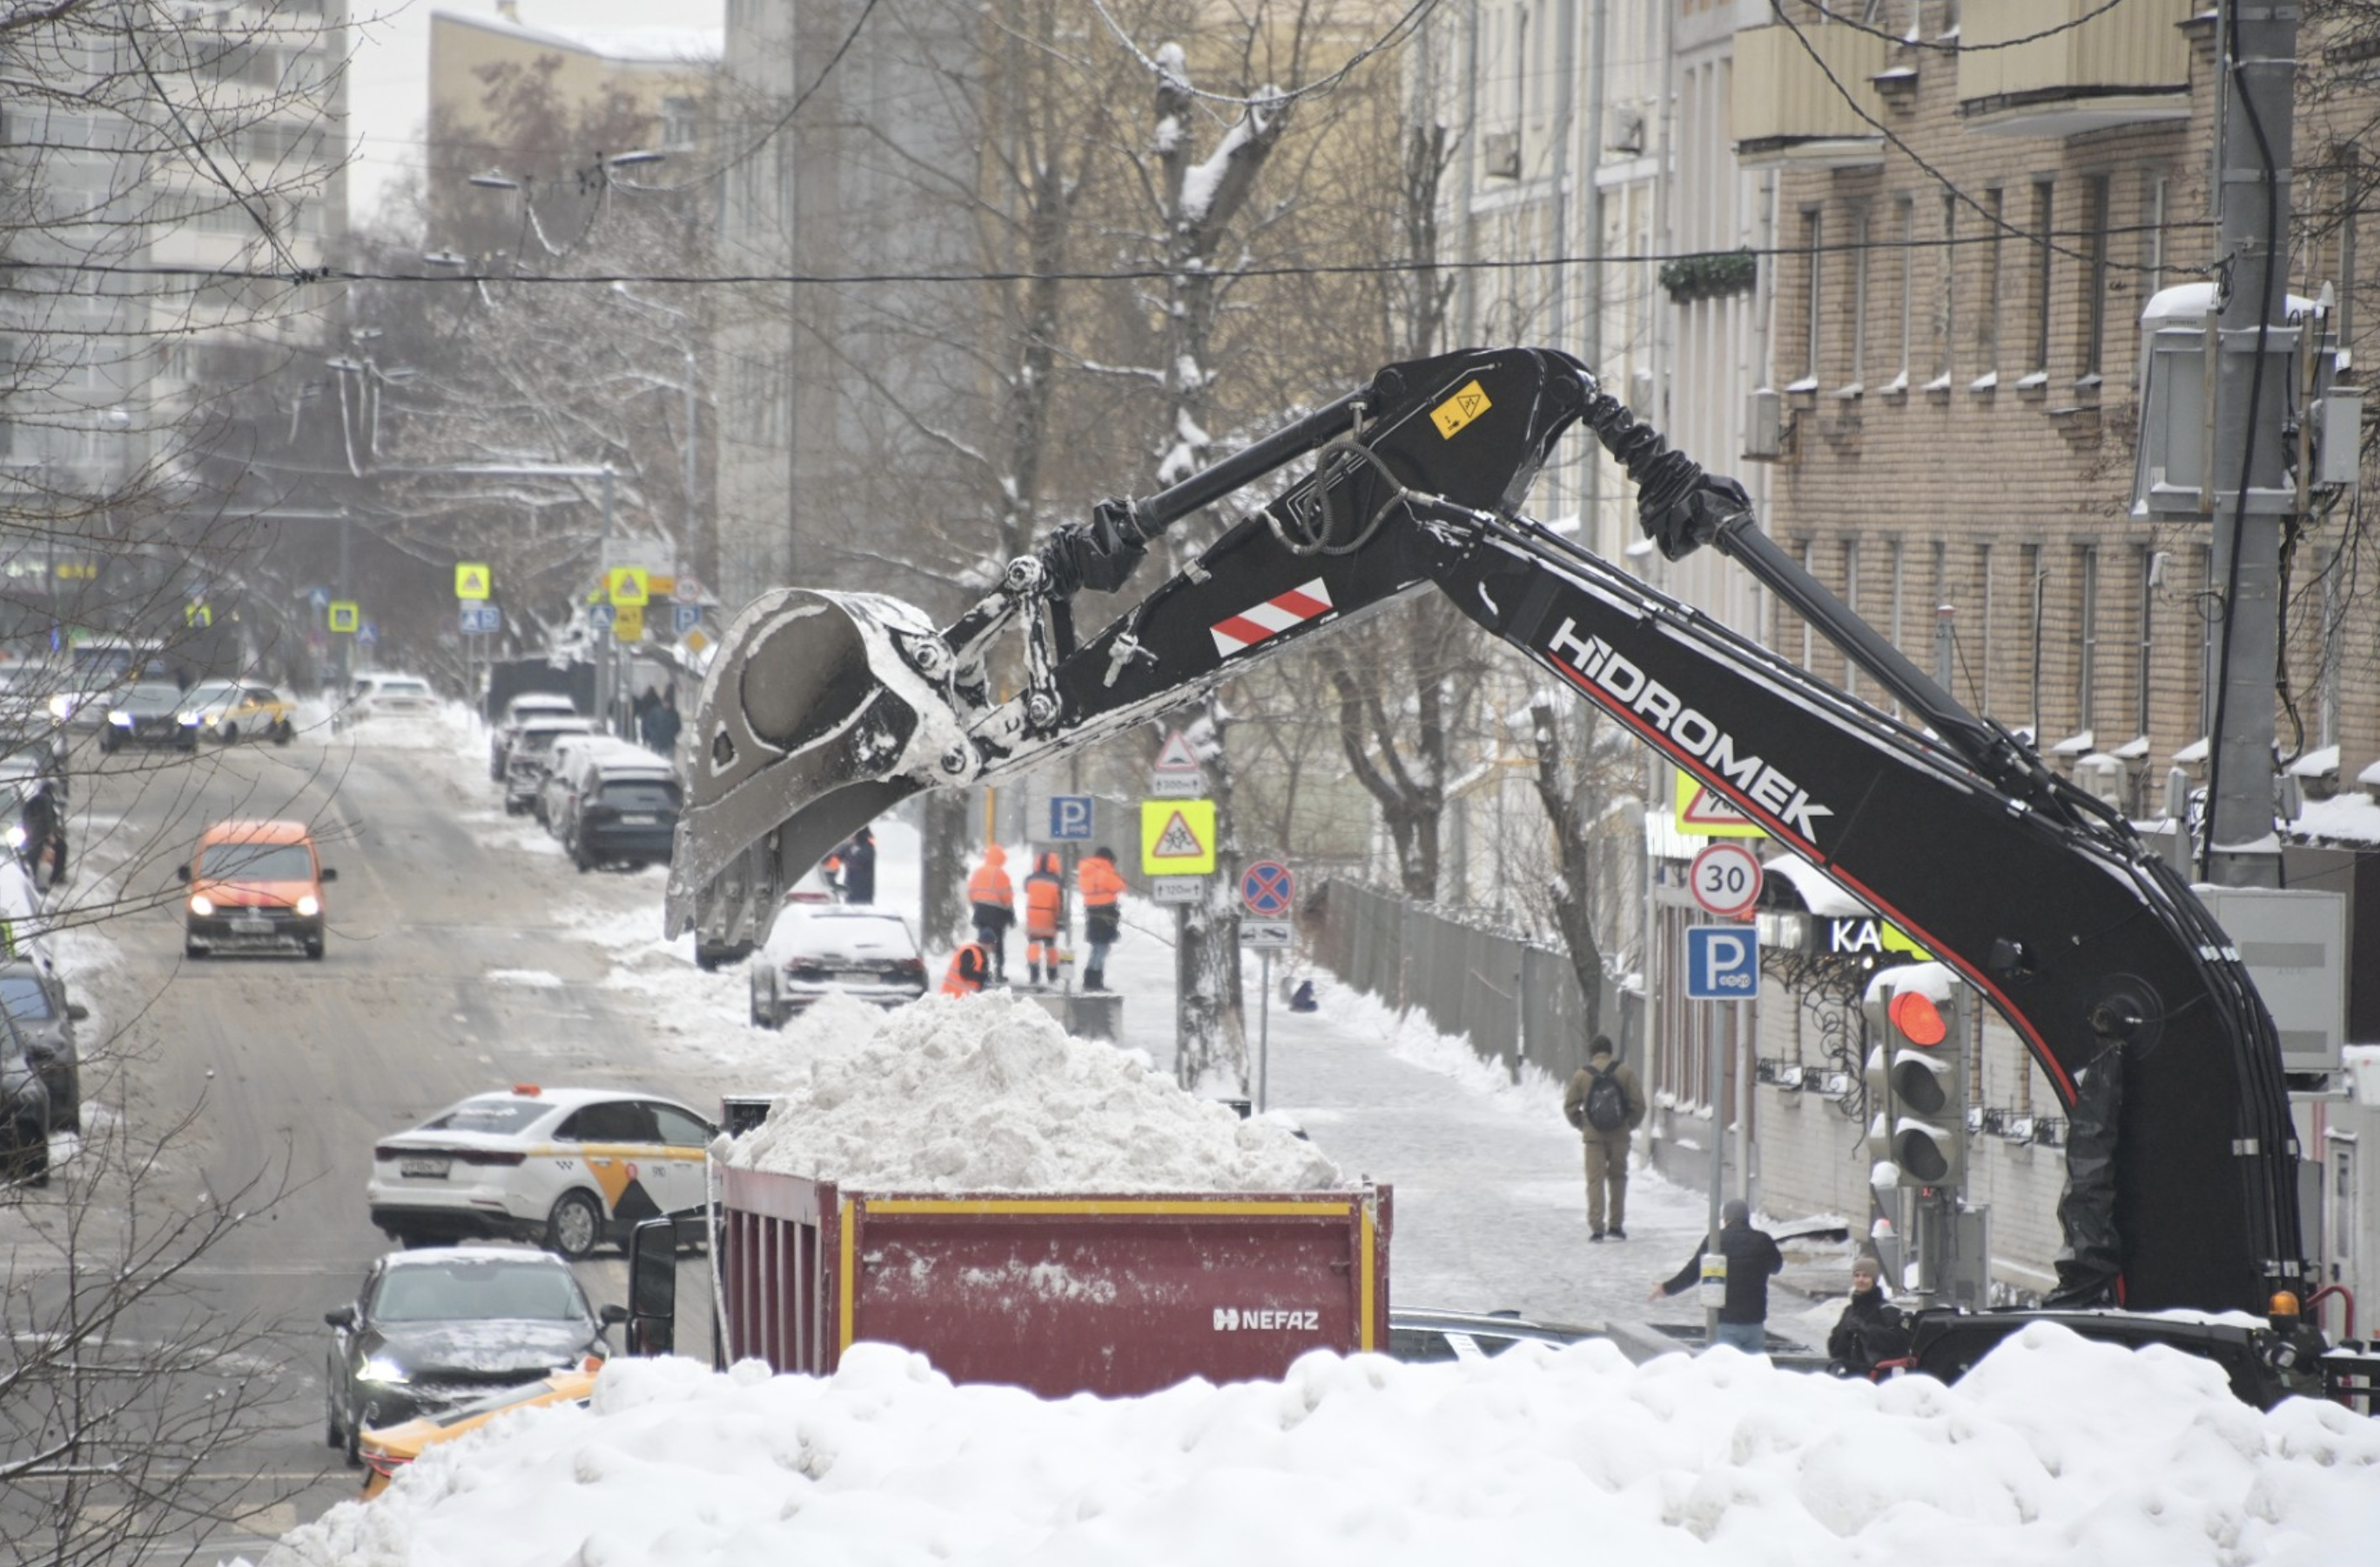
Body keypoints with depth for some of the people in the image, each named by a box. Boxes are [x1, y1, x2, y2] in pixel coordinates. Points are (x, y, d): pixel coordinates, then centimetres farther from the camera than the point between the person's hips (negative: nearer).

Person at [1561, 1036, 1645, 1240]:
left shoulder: (1581, 1075, -3)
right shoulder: (1625, 1072, -4)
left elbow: (1570, 1107, 1)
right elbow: (1638, 1103, -4)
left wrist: (1581, 1124, 17)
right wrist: (1632, 1124, 12)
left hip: (1593, 1135, -1)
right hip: (1619, 1135, 1)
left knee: (1595, 1180, 3)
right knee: (1618, 1177, 14)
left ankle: (1596, 1226, -4)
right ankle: (1616, 1224, 16)